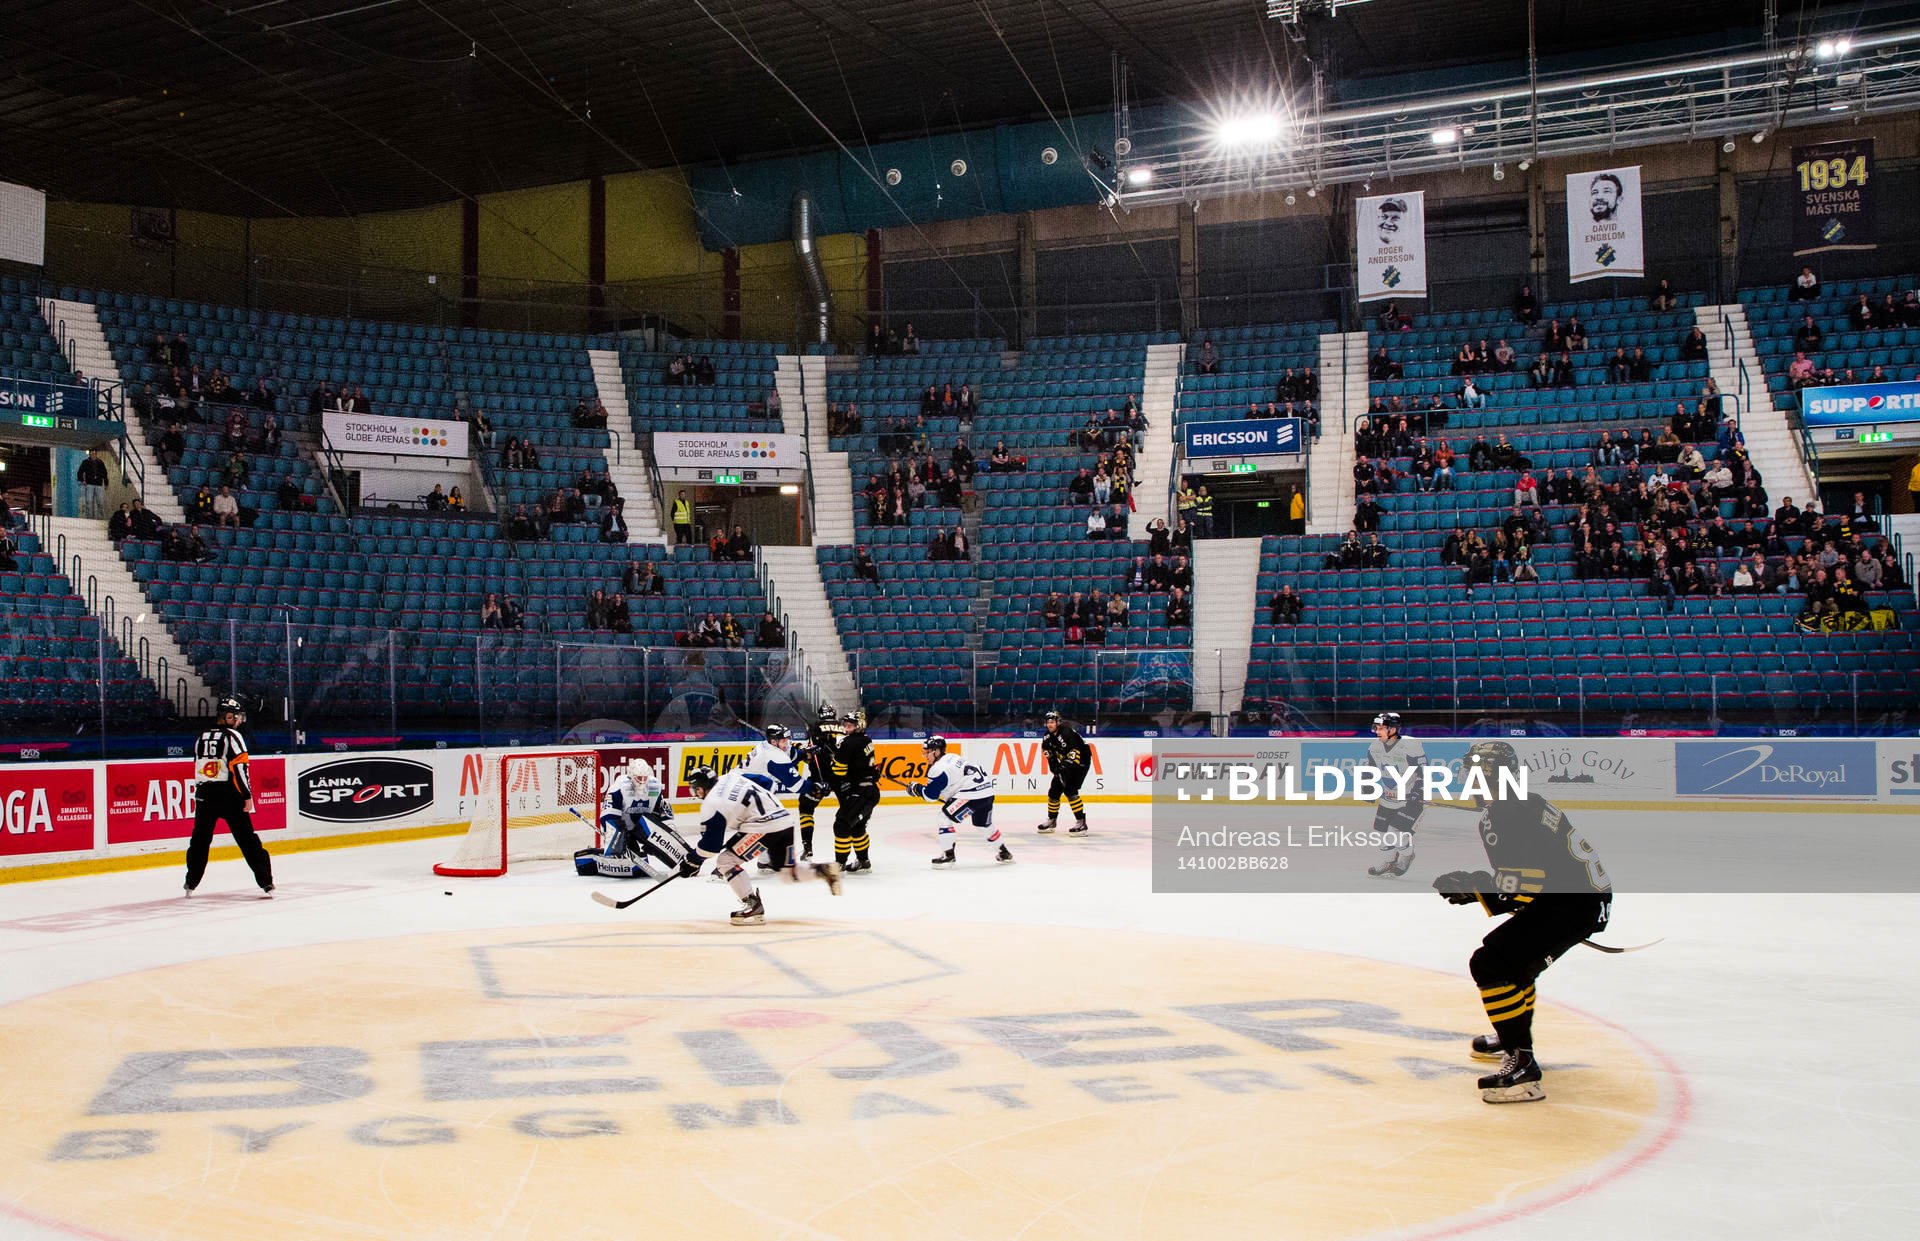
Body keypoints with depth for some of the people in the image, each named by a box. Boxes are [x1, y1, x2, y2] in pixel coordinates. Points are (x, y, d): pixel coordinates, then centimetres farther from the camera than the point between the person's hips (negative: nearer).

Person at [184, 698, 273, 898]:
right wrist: (247, 796, -13)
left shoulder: (201, 738, 14)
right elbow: (239, 768, -15)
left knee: (200, 838, 18)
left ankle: (191, 884, 24)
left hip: (204, 795, 5)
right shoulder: (232, 736, -6)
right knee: (247, 839, -4)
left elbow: (198, 770, 19)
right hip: (229, 796, -5)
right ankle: (266, 883, -7)